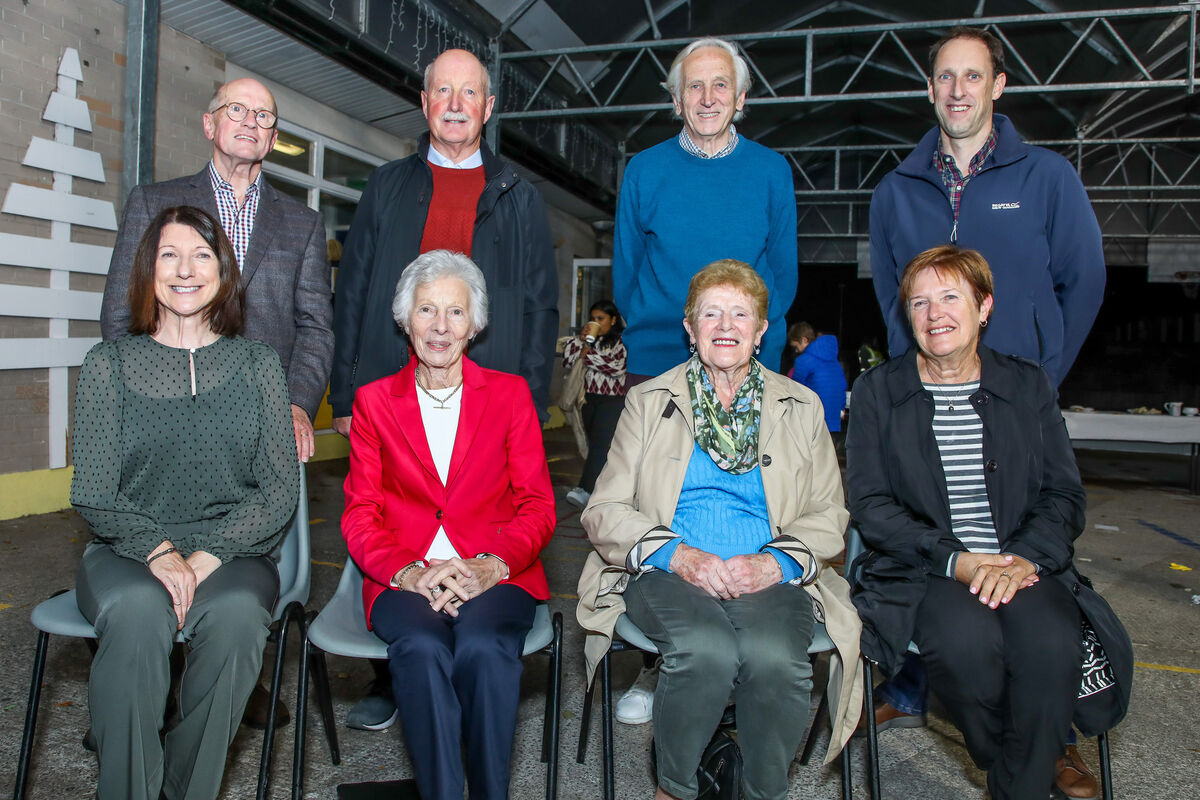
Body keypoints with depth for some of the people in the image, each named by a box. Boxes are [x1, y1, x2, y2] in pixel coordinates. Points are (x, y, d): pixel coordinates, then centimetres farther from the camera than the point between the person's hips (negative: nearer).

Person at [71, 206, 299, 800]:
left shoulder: (256, 364, 8)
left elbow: (280, 492, 2)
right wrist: (159, 550, -16)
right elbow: (94, 494, 2)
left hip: (232, 554, 0)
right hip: (126, 551, 0)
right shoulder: (109, 364, 8)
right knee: (138, 611, -33)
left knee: (237, 613, -32)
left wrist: (208, 554, -13)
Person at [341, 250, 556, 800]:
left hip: (495, 576, 0)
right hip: (404, 579, 1)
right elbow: (360, 514, 7)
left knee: (483, 647, -32)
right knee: (422, 648, -32)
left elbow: (537, 506, 5)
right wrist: (408, 572, -14)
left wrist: (488, 567, -14)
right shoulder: (374, 401, 12)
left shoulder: (510, 394, 10)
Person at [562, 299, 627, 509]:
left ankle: (586, 489, -23)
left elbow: (617, 367, -16)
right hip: (589, 398, 7)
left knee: (600, 443, -15)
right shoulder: (589, 339, 17)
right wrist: (579, 340, -2)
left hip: (612, 400, -7)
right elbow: (567, 360, 12)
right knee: (595, 445, 9)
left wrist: (588, 355, -8)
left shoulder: (622, 341, -2)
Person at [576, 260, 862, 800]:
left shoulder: (802, 407, 16)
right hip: (667, 573, -1)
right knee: (706, 650, -32)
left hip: (768, 578, 1)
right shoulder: (648, 402, 12)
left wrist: (776, 563, -10)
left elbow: (829, 515, 11)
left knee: (775, 657, -31)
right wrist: (678, 555, -13)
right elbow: (604, 511, 5)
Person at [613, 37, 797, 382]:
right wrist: (650, 333, 0)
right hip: (655, 364, 0)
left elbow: (784, 273, 7)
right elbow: (625, 271, 7)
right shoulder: (642, 170, 2)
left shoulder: (773, 171, 3)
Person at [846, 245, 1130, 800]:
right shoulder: (877, 390, 6)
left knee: (1052, 644, -30)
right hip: (922, 570, -1)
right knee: (968, 642, -32)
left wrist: (1024, 557, -13)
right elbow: (870, 504, -2)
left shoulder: (1030, 385, 12)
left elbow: (1065, 495, 8)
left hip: (1022, 564, 2)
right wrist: (954, 559, -15)